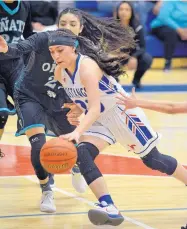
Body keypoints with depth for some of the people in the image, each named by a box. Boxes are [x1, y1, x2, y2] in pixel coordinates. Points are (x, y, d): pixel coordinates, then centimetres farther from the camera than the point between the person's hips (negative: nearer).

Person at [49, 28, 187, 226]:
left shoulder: (87, 66, -31)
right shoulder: (60, 72, -7)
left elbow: (95, 108, -41)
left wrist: (77, 132, -54)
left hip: (123, 113, -6)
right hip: (98, 120, 7)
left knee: (152, 160, 5)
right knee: (82, 155, -20)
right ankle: (109, 209, -25)